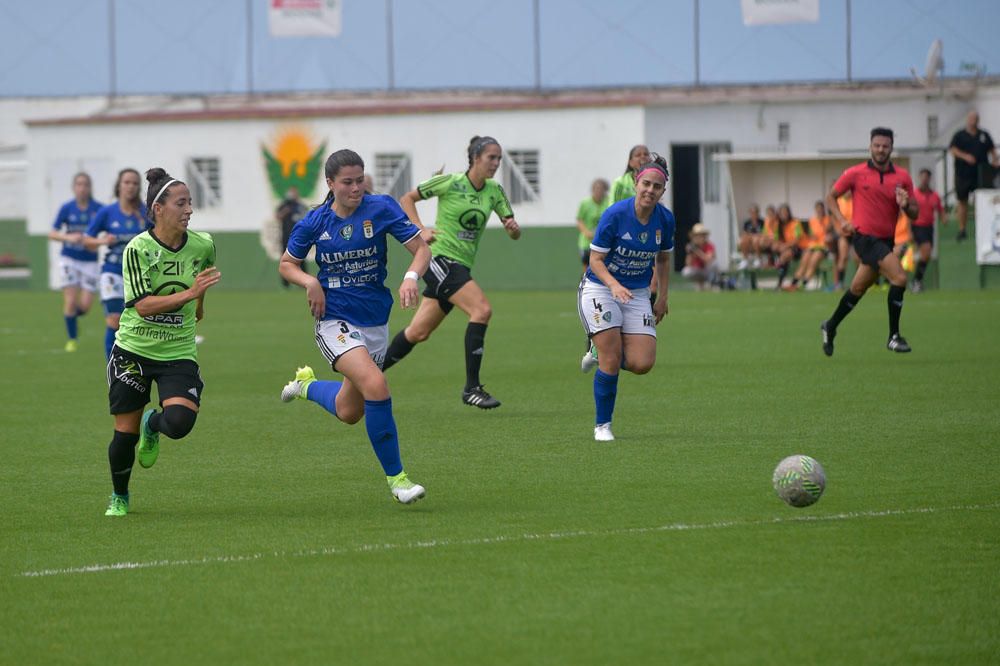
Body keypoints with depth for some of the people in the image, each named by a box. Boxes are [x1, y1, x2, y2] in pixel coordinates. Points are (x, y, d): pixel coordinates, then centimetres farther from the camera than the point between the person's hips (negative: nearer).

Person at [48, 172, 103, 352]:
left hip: (90, 261, 1)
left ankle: (70, 314, 29)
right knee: (71, 301, -9)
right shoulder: (66, 208, -4)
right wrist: (69, 237, -21)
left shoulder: (98, 209, -4)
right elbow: (52, 233, -3)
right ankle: (71, 340, 7)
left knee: (85, 305, -6)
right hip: (69, 259, -1)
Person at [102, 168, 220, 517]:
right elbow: (143, 305, -24)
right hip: (133, 351, -2)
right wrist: (187, 293, -34)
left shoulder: (203, 245, -5)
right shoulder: (137, 249, -16)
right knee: (124, 434, 2)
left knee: (179, 423, -22)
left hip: (178, 353, 2)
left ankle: (152, 425, 16)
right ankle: (119, 497, 30)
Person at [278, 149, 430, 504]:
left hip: (375, 321, 3)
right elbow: (286, 264, 8)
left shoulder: (381, 208, -7)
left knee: (349, 412, 14)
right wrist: (309, 282, -13)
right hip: (335, 321, -3)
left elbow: (421, 249, -6)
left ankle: (308, 385, 47)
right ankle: (395, 478, -18)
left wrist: (410, 277, -27)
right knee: (376, 386, -28)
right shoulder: (315, 222, -6)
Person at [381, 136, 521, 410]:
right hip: (439, 257, -7)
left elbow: (514, 233, 7)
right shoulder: (450, 183, -8)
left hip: (460, 266, 7)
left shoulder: (494, 191, 8)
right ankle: (471, 388, -20)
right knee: (482, 309, -23)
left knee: (418, 333, 9)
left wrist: (513, 227, -16)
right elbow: (406, 199, 0)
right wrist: (421, 230, -11)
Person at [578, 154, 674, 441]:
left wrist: (662, 297, 9)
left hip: (637, 293, 4)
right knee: (612, 360, -14)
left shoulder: (665, 219, -5)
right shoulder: (615, 215, -19)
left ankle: (601, 353, 22)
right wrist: (614, 285, -31)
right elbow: (596, 259, -15)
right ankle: (602, 425, 4)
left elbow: (664, 258, 12)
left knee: (642, 363, -10)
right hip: (600, 288, -4)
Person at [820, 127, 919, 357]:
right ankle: (893, 336, -14)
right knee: (899, 277, -21)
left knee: (858, 288, 18)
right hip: (864, 237, -5)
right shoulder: (855, 173, -4)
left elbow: (914, 214, 8)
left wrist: (906, 205, -15)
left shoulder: (902, 177, 5)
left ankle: (830, 327, 40)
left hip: (886, 240, 5)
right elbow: (831, 197, 6)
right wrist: (842, 220, -9)